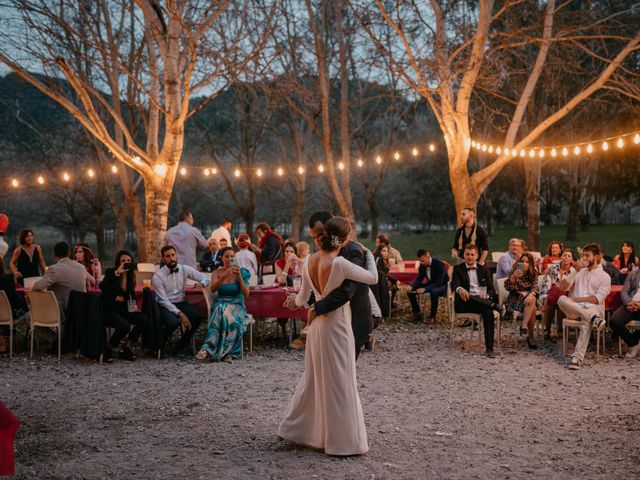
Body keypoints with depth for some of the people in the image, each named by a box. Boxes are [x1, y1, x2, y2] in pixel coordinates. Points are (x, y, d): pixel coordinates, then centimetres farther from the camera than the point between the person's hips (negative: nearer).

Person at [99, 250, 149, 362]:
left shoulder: (130, 274, 11)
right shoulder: (111, 272, -7)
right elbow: (102, 287, -27)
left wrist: (133, 304, 6)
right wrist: (117, 272, -32)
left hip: (124, 308, 6)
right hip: (110, 309, -6)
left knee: (144, 320, -17)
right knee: (124, 326, -33)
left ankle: (126, 347, 0)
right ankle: (108, 349, -6)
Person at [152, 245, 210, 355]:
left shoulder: (185, 269, 1)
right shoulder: (157, 276, -9)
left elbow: (205, 279, 5)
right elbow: (163, 300, -12)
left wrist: (201, 284, -21)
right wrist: (179, 313, -22)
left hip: (181, 303, 4)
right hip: (165, 306, -4)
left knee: (197, 315, -26)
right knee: (173, 322, -35)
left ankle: (182, 345, -7)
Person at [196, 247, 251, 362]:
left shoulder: (242, 272, 5)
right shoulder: (217, 273, 9)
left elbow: (246, 294, -5)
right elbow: (213, 289, -12)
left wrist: (239, 276, -15)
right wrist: (224, 276, -26)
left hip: (237, 305, -1)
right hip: (220, 304, 1)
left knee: (227, 315, -37)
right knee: (220, 312, -38)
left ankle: (208, 348, -38)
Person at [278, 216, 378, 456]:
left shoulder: (311, 261, 1)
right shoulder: (339, 263, -21)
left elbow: (303, 296, 12)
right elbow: (373, 278, -12)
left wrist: (295, 301, 35)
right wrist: (368, 254, 4)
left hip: (318, 324, 7)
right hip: (336, 325, -7)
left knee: (313, 378, 20)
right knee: (340, 382, 2)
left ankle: (295, 428, 30)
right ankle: (341, 441, 10)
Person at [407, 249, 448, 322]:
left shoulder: (439, 264, -27)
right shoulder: (422, 265, -7)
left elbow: (439, 282, -31)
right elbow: (419, 279, 0)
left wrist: (424, 289, -40)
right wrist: (411, 287, -21)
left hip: (442, 285, -7)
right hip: (430, 284, 7)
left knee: (433, 292, -40)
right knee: (410, 291, -9)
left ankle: (432, 316, -23)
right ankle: (417, 314, 3)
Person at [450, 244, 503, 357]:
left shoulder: (484, 270, 18)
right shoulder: (458, 269, 12)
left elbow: (491, 289, 10)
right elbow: (454, 285, -8)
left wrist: (486, 296, -15)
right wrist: (460, 289, -33)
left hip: (483, 301, 1)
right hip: (466, 303, -1)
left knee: (488, 312, -33)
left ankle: (489, 348, -37)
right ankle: (495, 306, -33)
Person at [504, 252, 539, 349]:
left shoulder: (533, 274, 6)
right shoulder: (515, 271, -5)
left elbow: (535, 287, -6)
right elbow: (507, 287, -18)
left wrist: (531, 294, -28)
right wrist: (513, 276, -36)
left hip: (528, 298, 3)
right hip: (515, 300, -3)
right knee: (532, 309, -29)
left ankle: (524, 326, -25)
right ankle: (530, 337, -24)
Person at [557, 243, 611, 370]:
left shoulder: (604, 277, 9)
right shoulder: (579, 272, 21)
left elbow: (597, 299, -5)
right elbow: (562, 286, 6)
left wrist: (576, 300, -10)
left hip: (593, 308, -3)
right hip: (574, 310, 3)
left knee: (586, 321, -40)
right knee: (562, 299, -32)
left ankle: (578, 357, -47)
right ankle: (593, 318, -42)